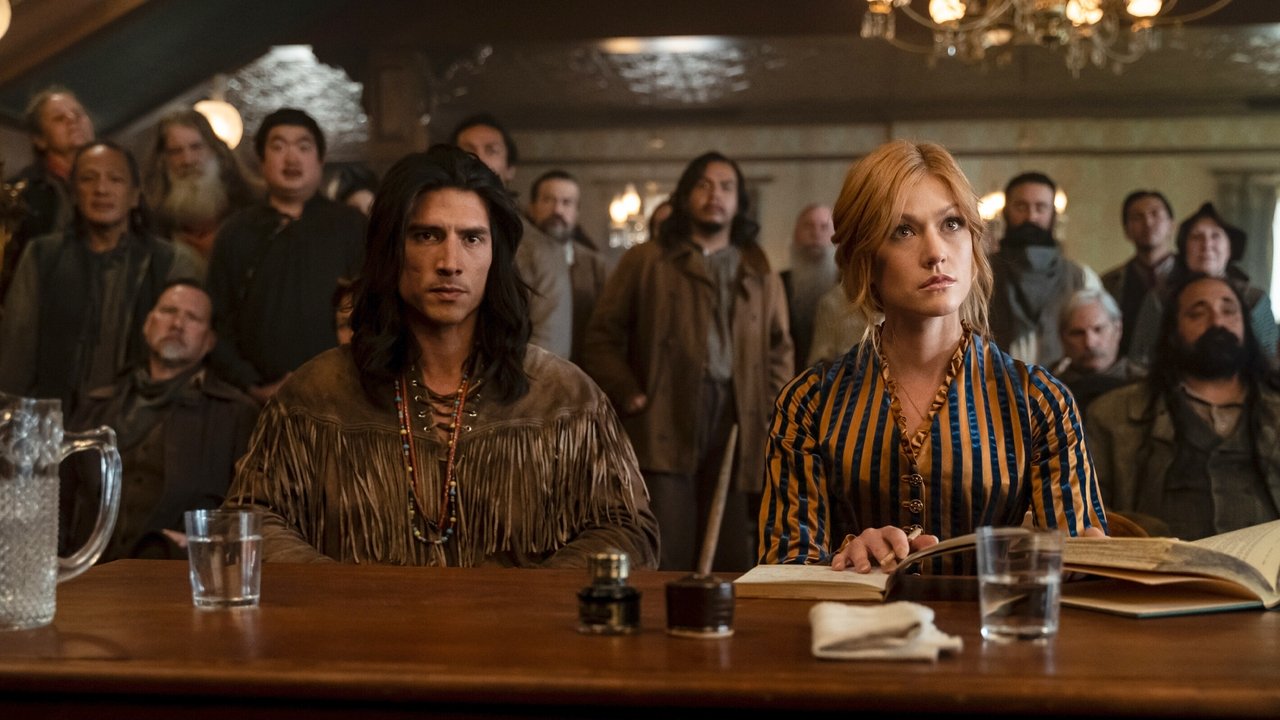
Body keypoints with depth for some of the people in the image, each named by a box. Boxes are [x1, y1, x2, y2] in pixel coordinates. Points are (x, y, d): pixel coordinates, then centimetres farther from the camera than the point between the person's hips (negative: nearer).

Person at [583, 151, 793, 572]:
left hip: (736, 430, 3)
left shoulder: (761, 276, 20)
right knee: (665, 561, -8)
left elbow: (781, 351, 21)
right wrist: (628, 395, -6)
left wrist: (770, 411, 6)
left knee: (730, 564, 4)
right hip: (663, 428, -3)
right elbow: (603, 336, 7)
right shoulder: (645, 262, 11)